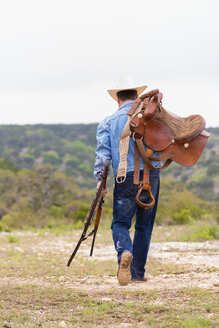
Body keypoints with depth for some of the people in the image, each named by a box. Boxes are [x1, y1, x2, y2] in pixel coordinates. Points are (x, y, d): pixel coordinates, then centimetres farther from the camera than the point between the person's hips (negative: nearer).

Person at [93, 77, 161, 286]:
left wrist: (100, 179, -1)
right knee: (144, 225, 12)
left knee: (120, 222, 7)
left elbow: (103, 153, -3)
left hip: (125, 179, -1)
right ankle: (138, 273, 14)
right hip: (151, 175, 1)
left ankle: (125, 252, -25)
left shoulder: (108, 122, 6)